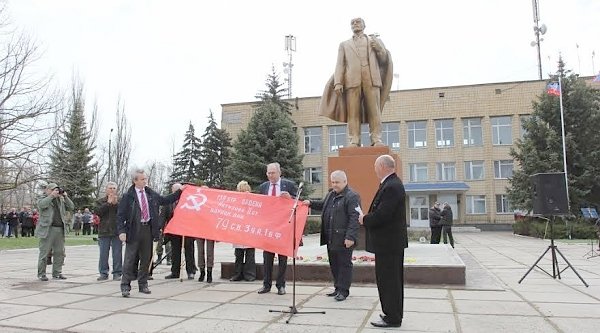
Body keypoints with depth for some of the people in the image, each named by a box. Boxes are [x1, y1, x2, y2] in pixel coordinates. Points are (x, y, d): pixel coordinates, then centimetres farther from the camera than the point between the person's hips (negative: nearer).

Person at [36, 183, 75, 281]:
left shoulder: (61, 200, 20)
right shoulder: (43, 200, 6)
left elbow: (71, 207, 11)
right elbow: (41, 205, -16)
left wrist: (65, 196, 2)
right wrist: (52, 196, -17)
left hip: (60, 230, 5)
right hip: (47, 230, -5)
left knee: (60, 252, 6)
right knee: (44, 252, -2)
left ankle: (57, 273, 16)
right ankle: (41, 274, 7)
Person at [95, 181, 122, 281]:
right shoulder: (100, 201, 10)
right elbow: (97, 212, -8)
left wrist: (115, 203, -17)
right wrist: (108, 203, -11)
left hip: (117, 232, -1)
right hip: (104, 232, 1)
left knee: (117, 254, 1)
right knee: (103, 254, 5)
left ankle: (117, 273, 9)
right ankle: (103, 273, 15)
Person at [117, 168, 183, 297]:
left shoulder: (151, 194, 11)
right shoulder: (127, 197, -4)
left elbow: (165, 200, 23)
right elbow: (120, 215, -5)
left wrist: (179, 192, 19)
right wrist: (121, 231, -14)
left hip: (148, 229, 5)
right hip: (134, 230, -4)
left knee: (146, 259, 10)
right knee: (130, 259, -2)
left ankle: (143, 285, 21)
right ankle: (125, 286, 6)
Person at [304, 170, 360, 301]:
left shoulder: (352, 196, -11)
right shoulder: (331, 194, 16)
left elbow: (354, 218, -17)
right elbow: (323, 204, 35)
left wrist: (350, 237, -23)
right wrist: (311, 203, 16)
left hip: (344, 239, -9)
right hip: (331, 238, 9)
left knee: (344, 264, 1)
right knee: (334, 264, 15)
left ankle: (343, 290, 9)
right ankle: (338, 288, 26)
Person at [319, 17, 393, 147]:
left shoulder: (375, 40, 26)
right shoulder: (344, 44, 25)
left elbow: (384, 60, 20)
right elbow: (340, 64, 13)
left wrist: (379, 48, 1)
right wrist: (338, 83, -2)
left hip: (372, 79, 0)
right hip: (352, 80, 0)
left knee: (374, 111, -9)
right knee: (353, 112, -9)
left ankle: (376, 140, -10)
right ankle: (354, 141, -11)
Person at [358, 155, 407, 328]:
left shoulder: (391, 186, -21)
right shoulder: (392, 184, 12)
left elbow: (381, 215, -27)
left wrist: (364, 219, -11)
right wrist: (367, 218, 3)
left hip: (388, 242, -11)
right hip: (392, 241, 11)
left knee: (388, 280, -1)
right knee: (393, 279, 18)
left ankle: (392, 318, 10)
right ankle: (394, 314, 30)